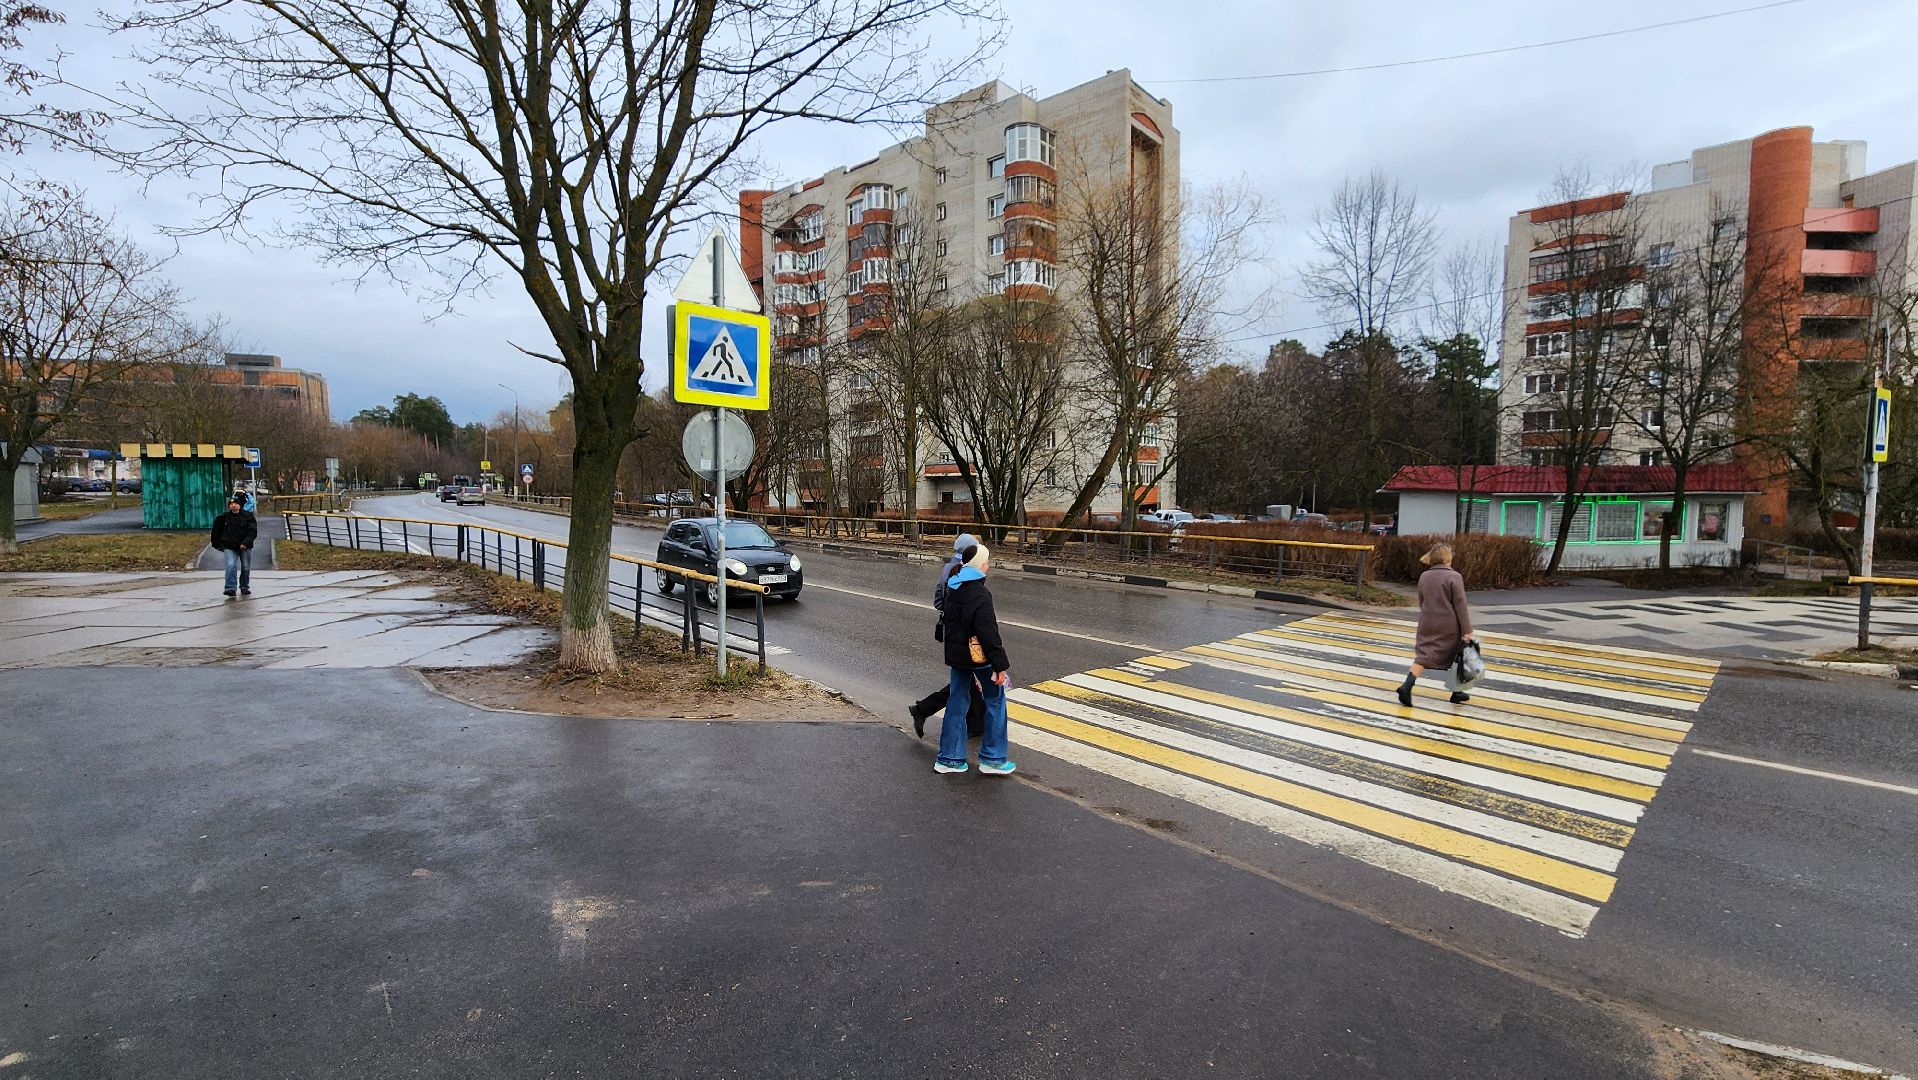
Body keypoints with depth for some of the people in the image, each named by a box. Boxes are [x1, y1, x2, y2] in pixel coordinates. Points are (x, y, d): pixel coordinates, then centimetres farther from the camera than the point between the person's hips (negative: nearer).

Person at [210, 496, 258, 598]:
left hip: (245, 547, 0)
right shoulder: (224, 517, 2)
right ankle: (230, 588, -21)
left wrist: (245, 543, -21)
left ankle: (244, 587, 25)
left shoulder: (248, 516, -4)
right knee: (231, 566, -17)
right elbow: (216, 531, 18)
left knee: (246, 568, 8)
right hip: (229, 547, 0)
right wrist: (217, 544, 18)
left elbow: (253, 531, -10)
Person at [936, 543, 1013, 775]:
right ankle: (992, 758, 10)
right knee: (995, 702, 6)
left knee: (957, 703, 14)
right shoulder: (980, 594, -20)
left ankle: (949, 758, 19)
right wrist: (1000, 665, -18)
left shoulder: (952, 589, 6)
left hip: (956, 655, 8)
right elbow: (988, 633, -22)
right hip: (978, 656, -8)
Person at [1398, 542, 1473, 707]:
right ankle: (1457, 692, 26)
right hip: (1449, 627, -4)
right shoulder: (1454, 577, -12)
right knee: (1457, 657, 15)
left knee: (1423, 655, 3)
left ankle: (1407, 685, -18)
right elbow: (1460, 605, -13)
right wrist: (1467, 630, -11)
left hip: (1427, 625, 4)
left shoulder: (1424, 576, 5)